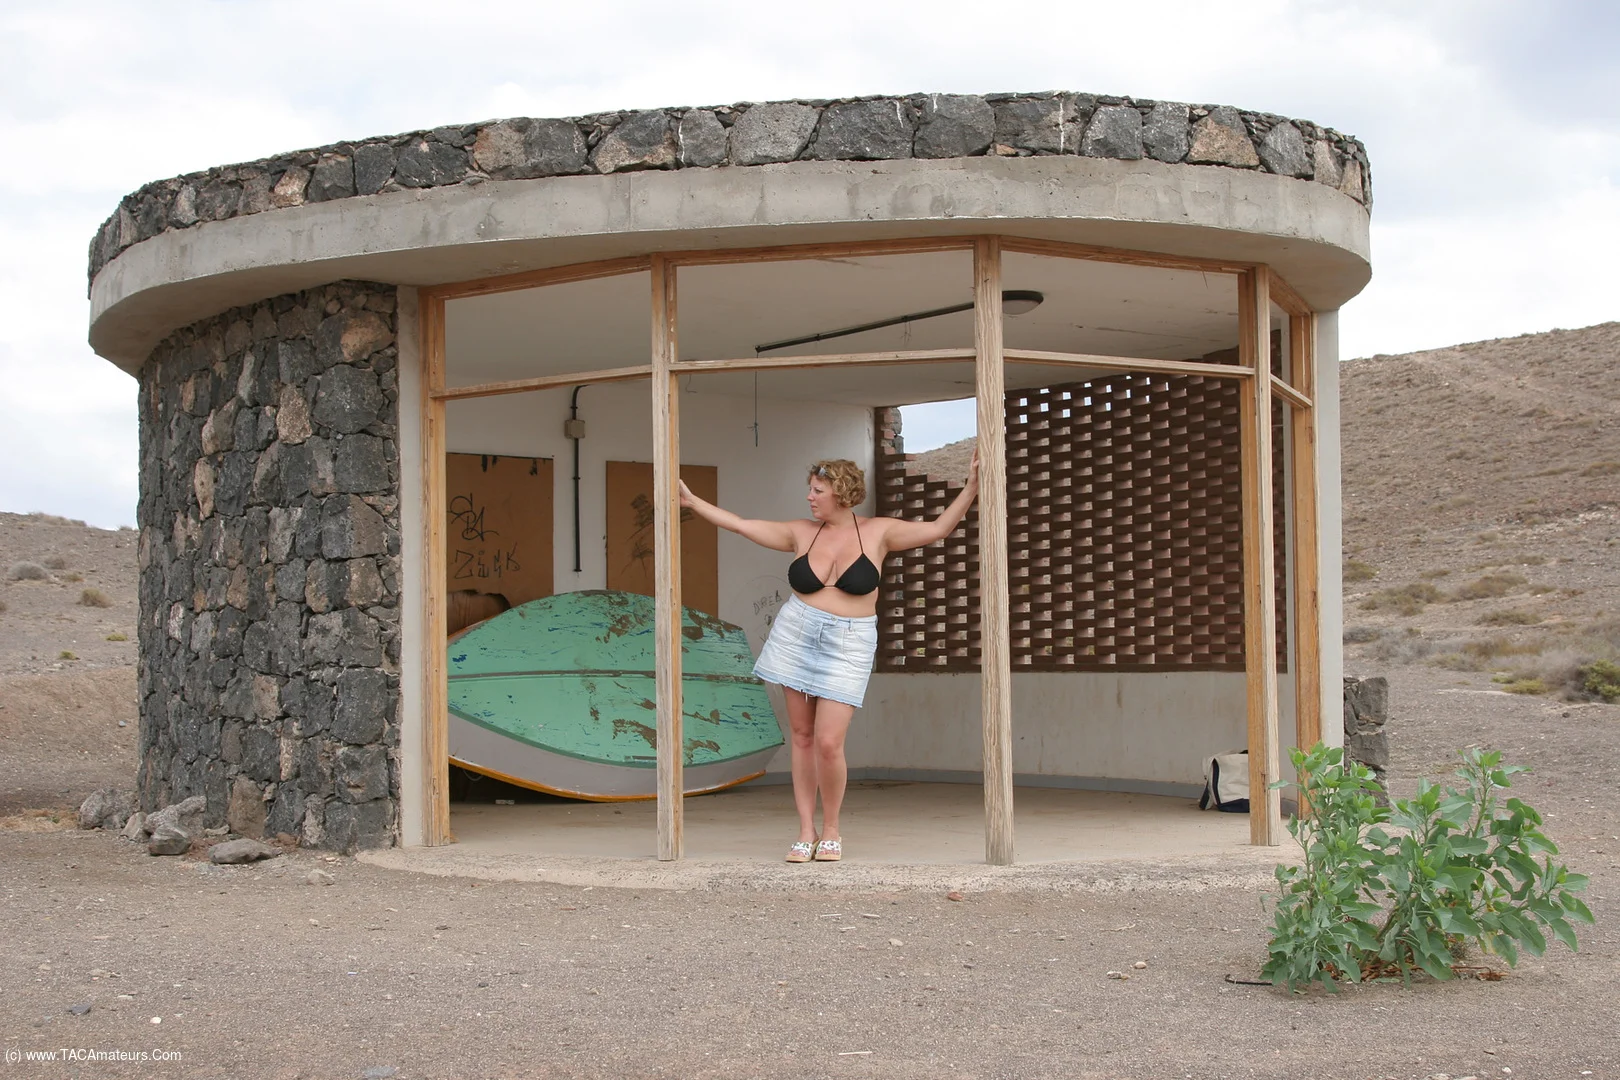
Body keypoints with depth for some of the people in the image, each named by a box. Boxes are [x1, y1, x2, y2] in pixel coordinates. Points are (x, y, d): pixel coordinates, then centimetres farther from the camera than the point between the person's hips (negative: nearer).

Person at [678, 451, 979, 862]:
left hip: (846, 647, -3)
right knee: (802, 736, 5)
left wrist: (971, 488, -14)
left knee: (828, 743, -10)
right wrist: (692, 501, 4)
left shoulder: (877, 532, -2)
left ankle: (831, 830, 11)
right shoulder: (801, 533, 3)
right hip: (796, 638, 3)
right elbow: (740, 525, 6)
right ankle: (806, 831, 14)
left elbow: (937, 529, -5)